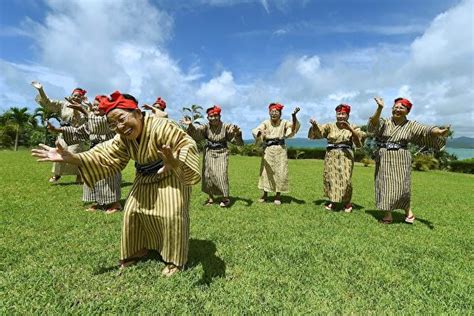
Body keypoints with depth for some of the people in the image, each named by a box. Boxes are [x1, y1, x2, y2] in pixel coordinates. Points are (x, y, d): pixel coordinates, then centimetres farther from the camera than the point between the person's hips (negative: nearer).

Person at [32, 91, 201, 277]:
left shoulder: (161, 127, -35)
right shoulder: (123, 138, -10)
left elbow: (187, 145, -40)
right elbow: (104, 156, -14)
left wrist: (175, 162, -62)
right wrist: (71, 158, -27)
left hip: (172, 176, -7)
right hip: (145, 178, 7)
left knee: (172, 214, -15)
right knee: (133, 211, 9)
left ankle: (175, 259, 4)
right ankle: (140, 249, 30)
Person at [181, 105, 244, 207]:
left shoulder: (226, 126, -8)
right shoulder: (206, 127, -4)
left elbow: (237, 140, -13)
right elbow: (196, 131, -22)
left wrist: (237, 133, -36)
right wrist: (190, 125, -43)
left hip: (221, 153, -3)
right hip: (209, 153, 3)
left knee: (221, 174, -11)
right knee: (208, 174, 4)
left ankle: (226, 198, 4)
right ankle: (210, 197, 19)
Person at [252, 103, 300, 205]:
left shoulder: (284, 123, 0)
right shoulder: (266, 123, -1)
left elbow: (294, 127, -16)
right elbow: (255, 131, -15)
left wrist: (294, 115, -34)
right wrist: (260, 133, -39)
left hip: (280, 150, 0)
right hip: (268, 150, 1)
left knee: (280, 172, 1)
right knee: (266, 172, 6)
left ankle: (278, 195, 17)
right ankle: (265, 194, 21)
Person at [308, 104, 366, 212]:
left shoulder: (352, 127, 7)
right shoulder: (330, 126, 8)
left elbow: (359, 137, -9)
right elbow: (319, 131, -6)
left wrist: (349, 128, -22)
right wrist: (314, 124, -27)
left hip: (346, 155, -1)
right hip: (331, 155, 2)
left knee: (345, 178, -7)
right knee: (330, 178, 3)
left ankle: (346, 202, 13)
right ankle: (332, 200, 20)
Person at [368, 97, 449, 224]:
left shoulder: (411, 125, 5)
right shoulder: (384, 122, 2)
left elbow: (427, 130, -9)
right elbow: (373, 123, -18)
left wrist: (440, 132, -30)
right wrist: (380, 108, -32)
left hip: (401, 159, 0)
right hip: (384, 158, 0)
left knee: (401, 186, -3)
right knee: (385, 186, 1)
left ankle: (408, 211, 23)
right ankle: (388, 215, 12)